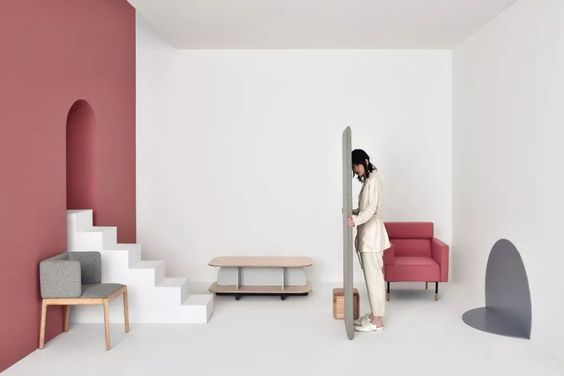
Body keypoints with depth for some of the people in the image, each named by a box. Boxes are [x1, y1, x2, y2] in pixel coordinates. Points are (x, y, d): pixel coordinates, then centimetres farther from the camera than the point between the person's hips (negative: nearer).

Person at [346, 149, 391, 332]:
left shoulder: (373, 180, -13)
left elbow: (371, 209, -25)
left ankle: (377, 321, 2)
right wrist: (353, 213, 10)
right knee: (371, 275, 13)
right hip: (367, 232, 10)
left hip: (372, 233, -10)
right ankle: (374, 314, 22)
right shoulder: (368, 180, 16)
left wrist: (356, 220, -40)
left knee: (373, 275, -5)